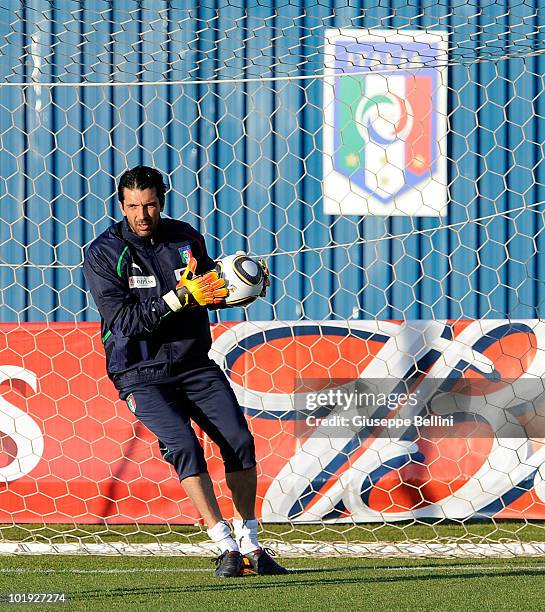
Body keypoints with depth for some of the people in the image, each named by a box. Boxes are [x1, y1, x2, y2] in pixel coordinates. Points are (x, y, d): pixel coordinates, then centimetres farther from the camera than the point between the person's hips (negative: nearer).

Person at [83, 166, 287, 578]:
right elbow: (124, 320, -20)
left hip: (195, 365, 4)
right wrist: (180, 297, -28)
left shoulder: (186, 238, 4)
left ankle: (250, 544, 5)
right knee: (183, 446, -23)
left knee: (239, 439, -9)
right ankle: (226, 547, -18)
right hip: (141, 374, -4)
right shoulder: (103, 254, -10)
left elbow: (211, 293, 18)